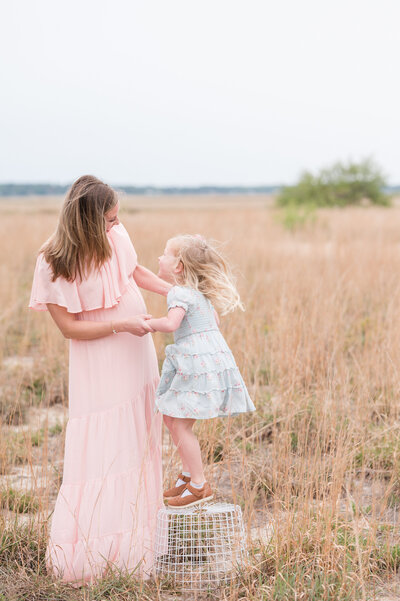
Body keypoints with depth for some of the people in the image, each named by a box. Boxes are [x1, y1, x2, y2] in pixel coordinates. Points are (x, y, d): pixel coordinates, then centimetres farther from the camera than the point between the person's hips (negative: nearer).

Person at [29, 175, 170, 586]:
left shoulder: (116, 236, -8)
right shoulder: (53, 263, -21)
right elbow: (69, 326, -17)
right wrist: (120, 325, -22)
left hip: (138, 352, 6)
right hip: (97, 363, -6)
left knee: (139, 441, 14)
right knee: (100, 453, -7)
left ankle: (135, 535, 29)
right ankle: (86, 549, 4)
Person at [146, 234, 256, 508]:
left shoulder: (179, 293, -13)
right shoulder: (200, 293, 17)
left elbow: (171, 323, -30)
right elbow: (215, 320, 26)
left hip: (199, 363, -10)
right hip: (208, 356, 10)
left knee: (181, 425, -7)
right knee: (171, 418, 17)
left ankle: (199, 486, -1)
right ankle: (189, 473, 26)